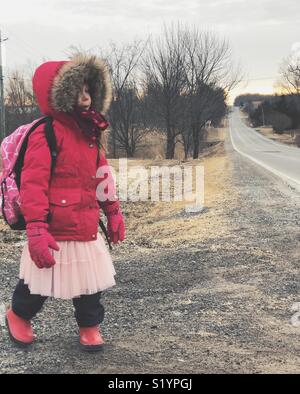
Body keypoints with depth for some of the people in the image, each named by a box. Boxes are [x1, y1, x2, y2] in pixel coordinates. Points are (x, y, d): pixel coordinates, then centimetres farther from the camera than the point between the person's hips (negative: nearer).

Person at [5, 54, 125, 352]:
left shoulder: (91, 134, 11)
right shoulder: (46, 134, -16)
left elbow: (102, 176, 19)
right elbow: (33, 184, -21)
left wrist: (113, 212, 18)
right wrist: (36, 231, -27)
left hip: (87, 228, 7)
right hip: (56, 232, -7)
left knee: (89, 281, 15)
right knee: (40, 282, 11)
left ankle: (89, 327, 36)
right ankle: (18, 315, 39)